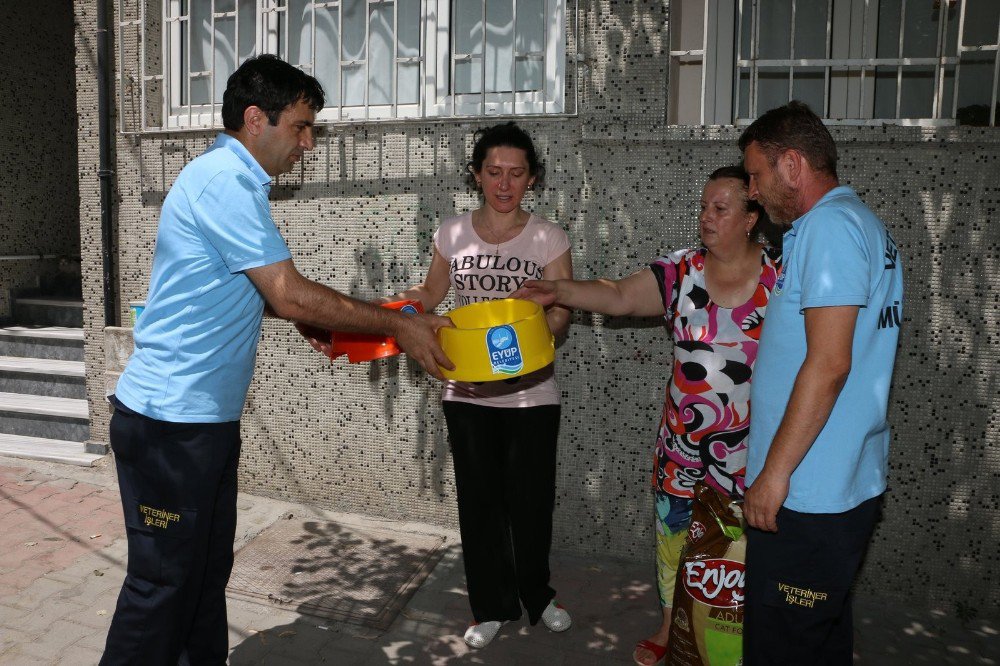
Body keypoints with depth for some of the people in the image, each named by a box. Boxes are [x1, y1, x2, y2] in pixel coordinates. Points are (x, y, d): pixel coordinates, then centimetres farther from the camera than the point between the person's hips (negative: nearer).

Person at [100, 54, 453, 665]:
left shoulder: (233, 181, 14)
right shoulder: (225, 181, -18)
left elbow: (263, 293, 18)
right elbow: (290, 296, -21)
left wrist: (322, 322, 10)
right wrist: (396, 326, -14)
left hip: (206, 417, 10)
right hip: (171, 419, -10)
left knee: (209, 571, 18)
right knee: (164, 585, 3)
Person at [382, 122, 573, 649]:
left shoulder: (548, 238, -4)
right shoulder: (453, 234, 1)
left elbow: (560, 316, -6)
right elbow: (432, 292, 14)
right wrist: (406, 302, -6)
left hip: (532, 393, -1)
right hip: (467, 393, 2)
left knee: (530, 500, 10)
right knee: (479, 501, 10)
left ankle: (536, 595, 37)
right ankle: (492, 606, 31)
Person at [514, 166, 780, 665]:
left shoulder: (782, 275, -8)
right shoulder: (680, 271, -3)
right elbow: (620, 296, -11)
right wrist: (557, 290, -26)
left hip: (752, 447, -2)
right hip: (682, 441, 2)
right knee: (673, 532, 16)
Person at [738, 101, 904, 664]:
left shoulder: (828, 225, -17)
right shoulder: (866, 223, 15)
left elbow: (828, 363, -23)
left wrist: (775, 471, -18)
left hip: (807, 493, -10)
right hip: (852, 486, 10)